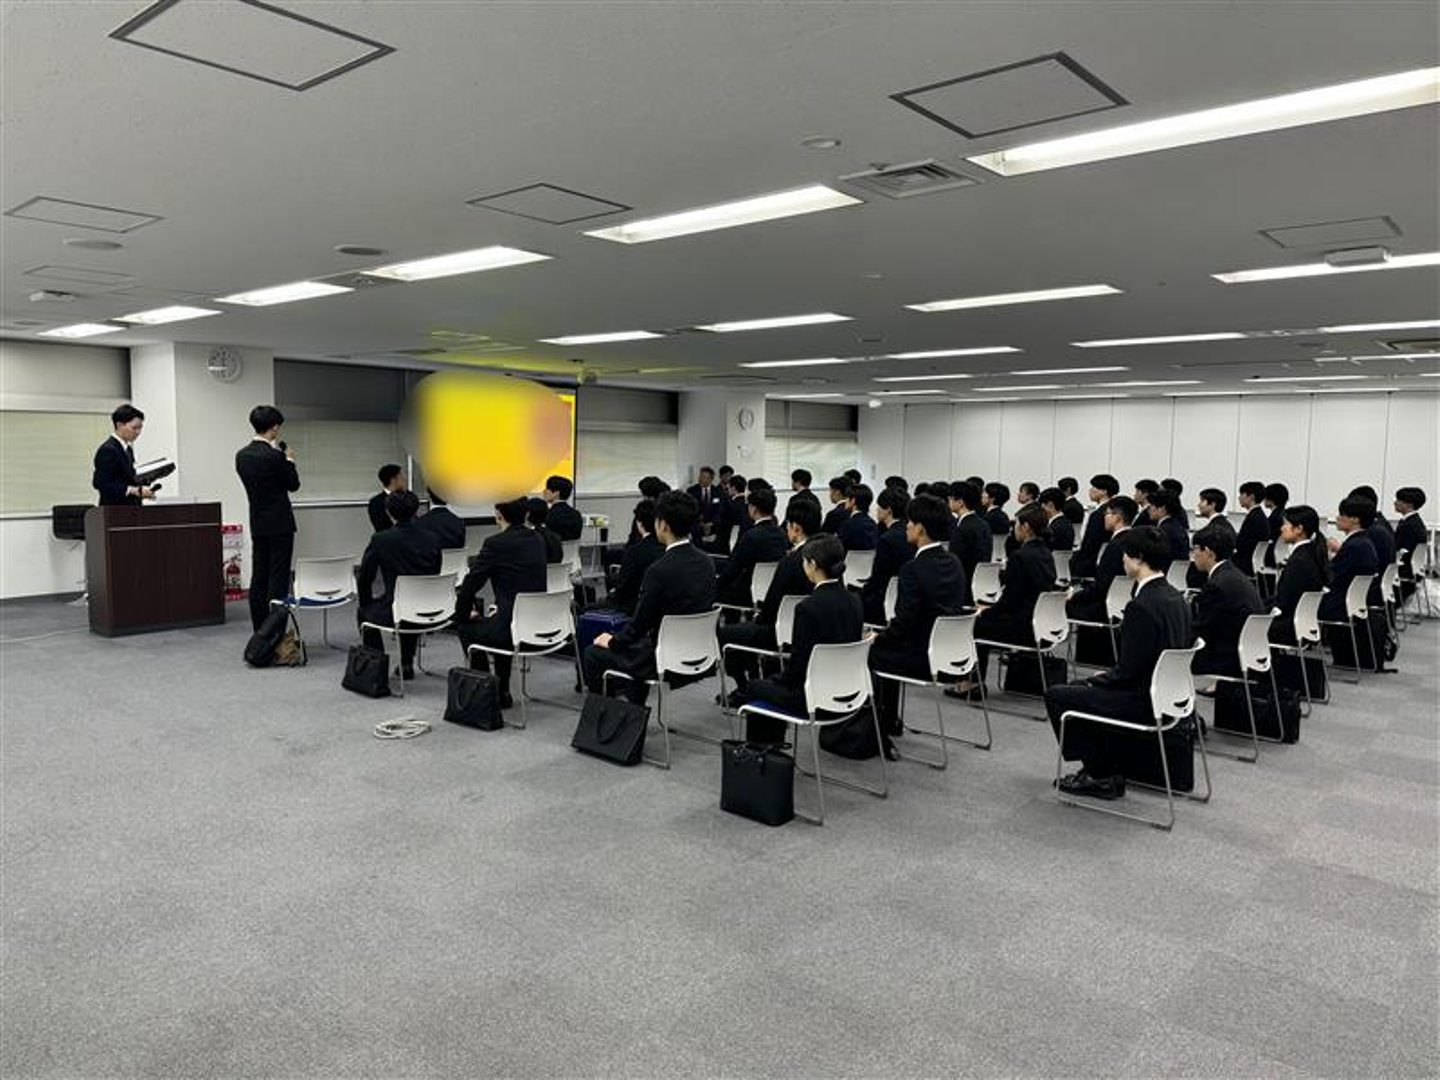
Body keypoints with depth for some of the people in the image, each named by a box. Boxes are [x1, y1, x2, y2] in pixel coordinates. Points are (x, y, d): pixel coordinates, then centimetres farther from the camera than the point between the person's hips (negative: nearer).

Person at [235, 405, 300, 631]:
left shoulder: (241, 455, 5)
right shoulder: (274, 456, -17)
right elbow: (294, 485, -6)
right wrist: (289, 460, 9)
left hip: (257, 525, 7)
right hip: (279, 525, -7)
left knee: (258, 578, 9)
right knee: (278, 578, -3)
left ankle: (260, 631, 14)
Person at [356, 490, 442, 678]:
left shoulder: (380, 540, -9)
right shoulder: (431, 539, 1)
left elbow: (364, 579, -1)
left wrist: (365, 604, 19)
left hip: (393, 614, -3)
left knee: (363, 612, 29)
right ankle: (407, 664, 36)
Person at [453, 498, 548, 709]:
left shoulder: (495, 543, -11)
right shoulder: (537, 541, 9)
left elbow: (471, 583, -5)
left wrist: (463, 614, 13)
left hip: (515, 628, -7)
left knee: (466, 627, 20)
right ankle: (502, 691, 35)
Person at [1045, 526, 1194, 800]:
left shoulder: (1142, 605, -24)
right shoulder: (1177, 598, 5)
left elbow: (1128, 671, -21)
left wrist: (1097, 679, -3)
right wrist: (1106, 675, 13)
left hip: (1143, 704, -10)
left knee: (1056, 696, 2)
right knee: (1081, 687, 26)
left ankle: (1100, 775, 11)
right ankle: (1110, 769, 25)